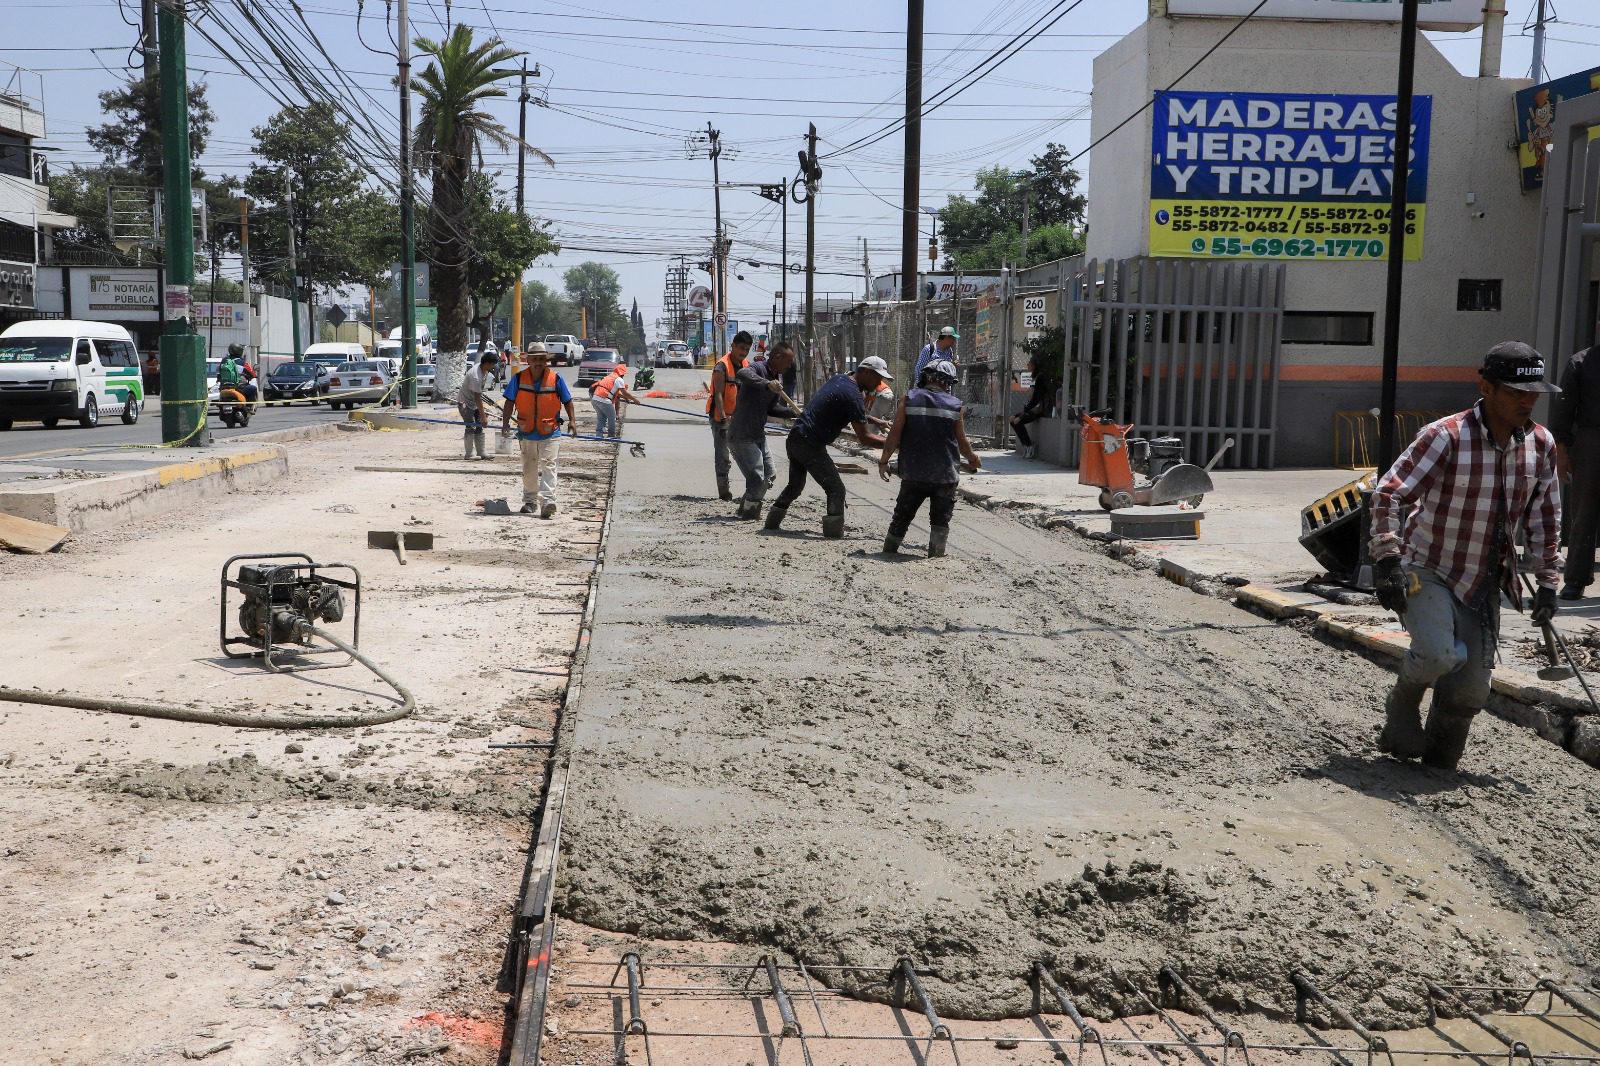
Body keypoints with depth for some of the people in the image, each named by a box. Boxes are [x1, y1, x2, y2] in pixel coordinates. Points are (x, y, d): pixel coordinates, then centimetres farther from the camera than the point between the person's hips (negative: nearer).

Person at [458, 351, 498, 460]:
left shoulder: (484, 370, -4)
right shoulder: (476, 376, -31)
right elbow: (477, 398, -31)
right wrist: (483, 416, -31)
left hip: (474, 403, 9)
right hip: (465, 402, -9)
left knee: (479, 427, 7)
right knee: (471, 427, -13)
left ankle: (481, 452, 10)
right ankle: (468, 454, -10)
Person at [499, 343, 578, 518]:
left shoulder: (555, 378, -5)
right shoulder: (519, 378, -3)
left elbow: (567, 401, 2)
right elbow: (510, 402, -2)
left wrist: (572, 420, -7)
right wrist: (506, 421, -14)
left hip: (550, 433, -2)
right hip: (526, 432, 3)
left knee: (548, 466, -13)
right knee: (529, 469, 15)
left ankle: (547, 502, -20)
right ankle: (529, 501, 29)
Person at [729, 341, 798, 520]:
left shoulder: (778, 378, 10)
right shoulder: (758, 368, -18)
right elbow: (742, 374, -42)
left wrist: (793, 412, -2)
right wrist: (767, 383, -55)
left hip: (759, 436, 10)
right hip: (742, 436, -10)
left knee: (768, 478, 17)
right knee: (757, 478, -10)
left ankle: (746, 509, 33)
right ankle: (748, 512, 9)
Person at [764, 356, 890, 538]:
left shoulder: (838, 379, 11)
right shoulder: (853, 395, -16)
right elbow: (864, 438, -17)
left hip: (794, 439, 9)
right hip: (810, 445, -9)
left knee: (795, 484, 24)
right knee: (836, 489, -5)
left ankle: (772, 521, 29)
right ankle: (834, 530, -12)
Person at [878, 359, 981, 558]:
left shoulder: (910, 399, -1)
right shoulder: (954, 405, 0)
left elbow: (895, 434, -5)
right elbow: (962, 441, 7)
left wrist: (883, 461, 6)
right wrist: (972, 458, 27)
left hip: (913, 474, 1)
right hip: (944, 475, -1)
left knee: (901, 516, 15)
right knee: (940, 520, 10)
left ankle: (889, 550, 21)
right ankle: (935, 555, 4)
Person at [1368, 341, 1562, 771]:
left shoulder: (1542, 445, 1)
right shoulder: (1446, 436, -18)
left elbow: (1545, 518, 13)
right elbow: (1388, 493, -19)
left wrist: (1548, 582, 11)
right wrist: (1387, 559, -26)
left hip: (1484, 583, 5)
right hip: (1427, 571, -5)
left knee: (1471, 690, 3)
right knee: (1438, 654, -27)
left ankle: (1439, 767, 25)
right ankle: (1401, 706, 6)